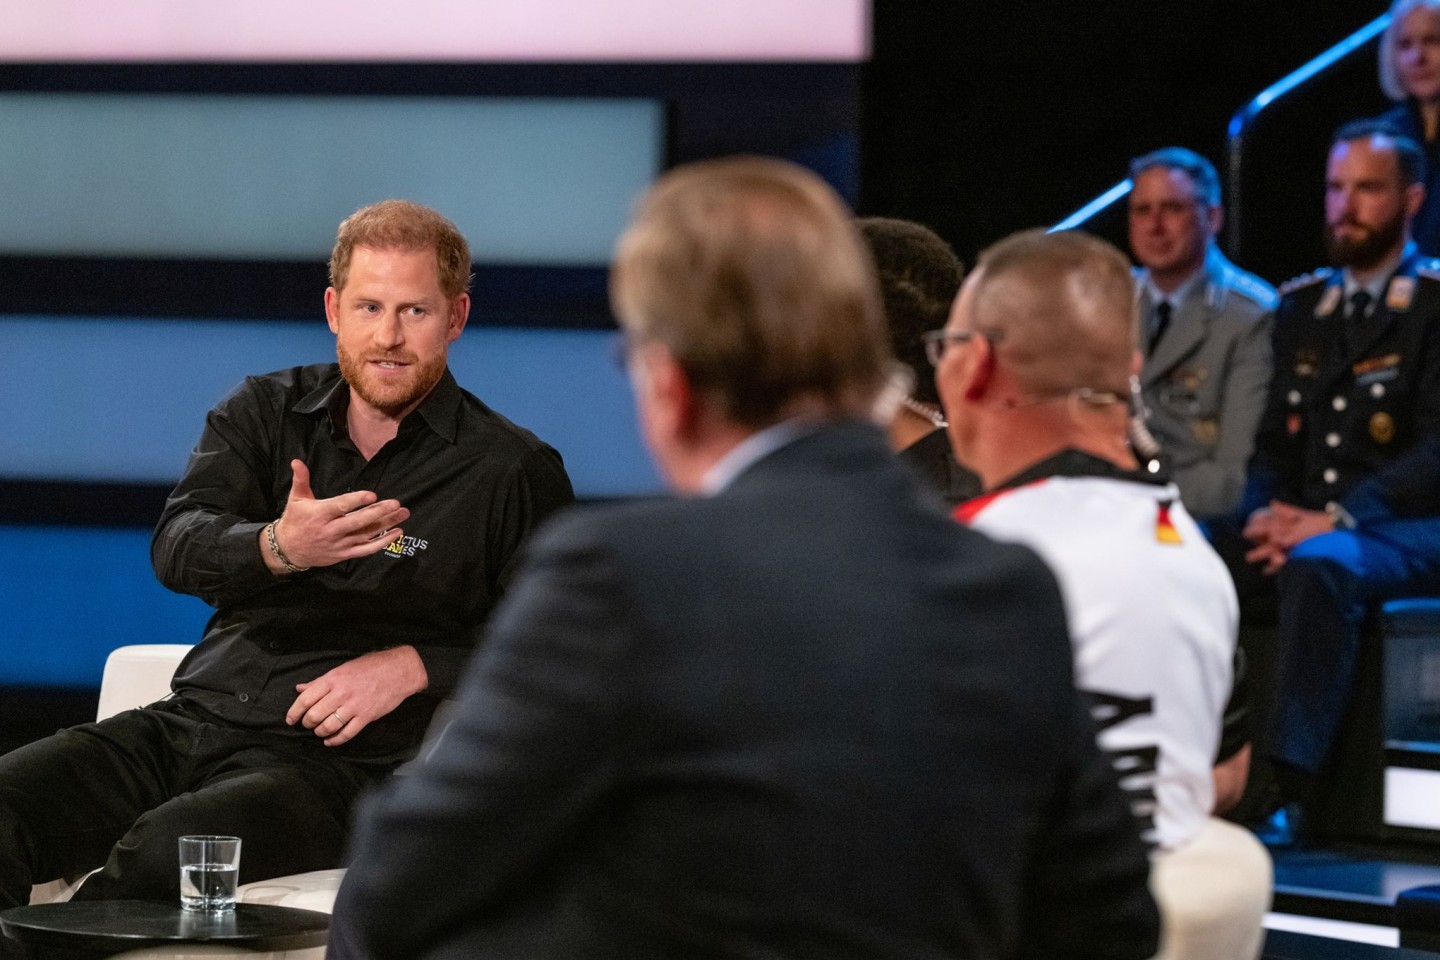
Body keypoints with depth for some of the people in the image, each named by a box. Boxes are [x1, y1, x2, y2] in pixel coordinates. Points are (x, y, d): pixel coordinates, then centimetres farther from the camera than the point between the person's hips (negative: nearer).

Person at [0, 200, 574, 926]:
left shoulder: (514, 471, 3)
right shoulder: (266, 411, 14)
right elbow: (176, 546, -3)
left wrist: (413, 667, -10)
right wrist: (277, 548, -26)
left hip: (339, 760, -4)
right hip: (191, 721, 5)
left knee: (160, 852, -34)